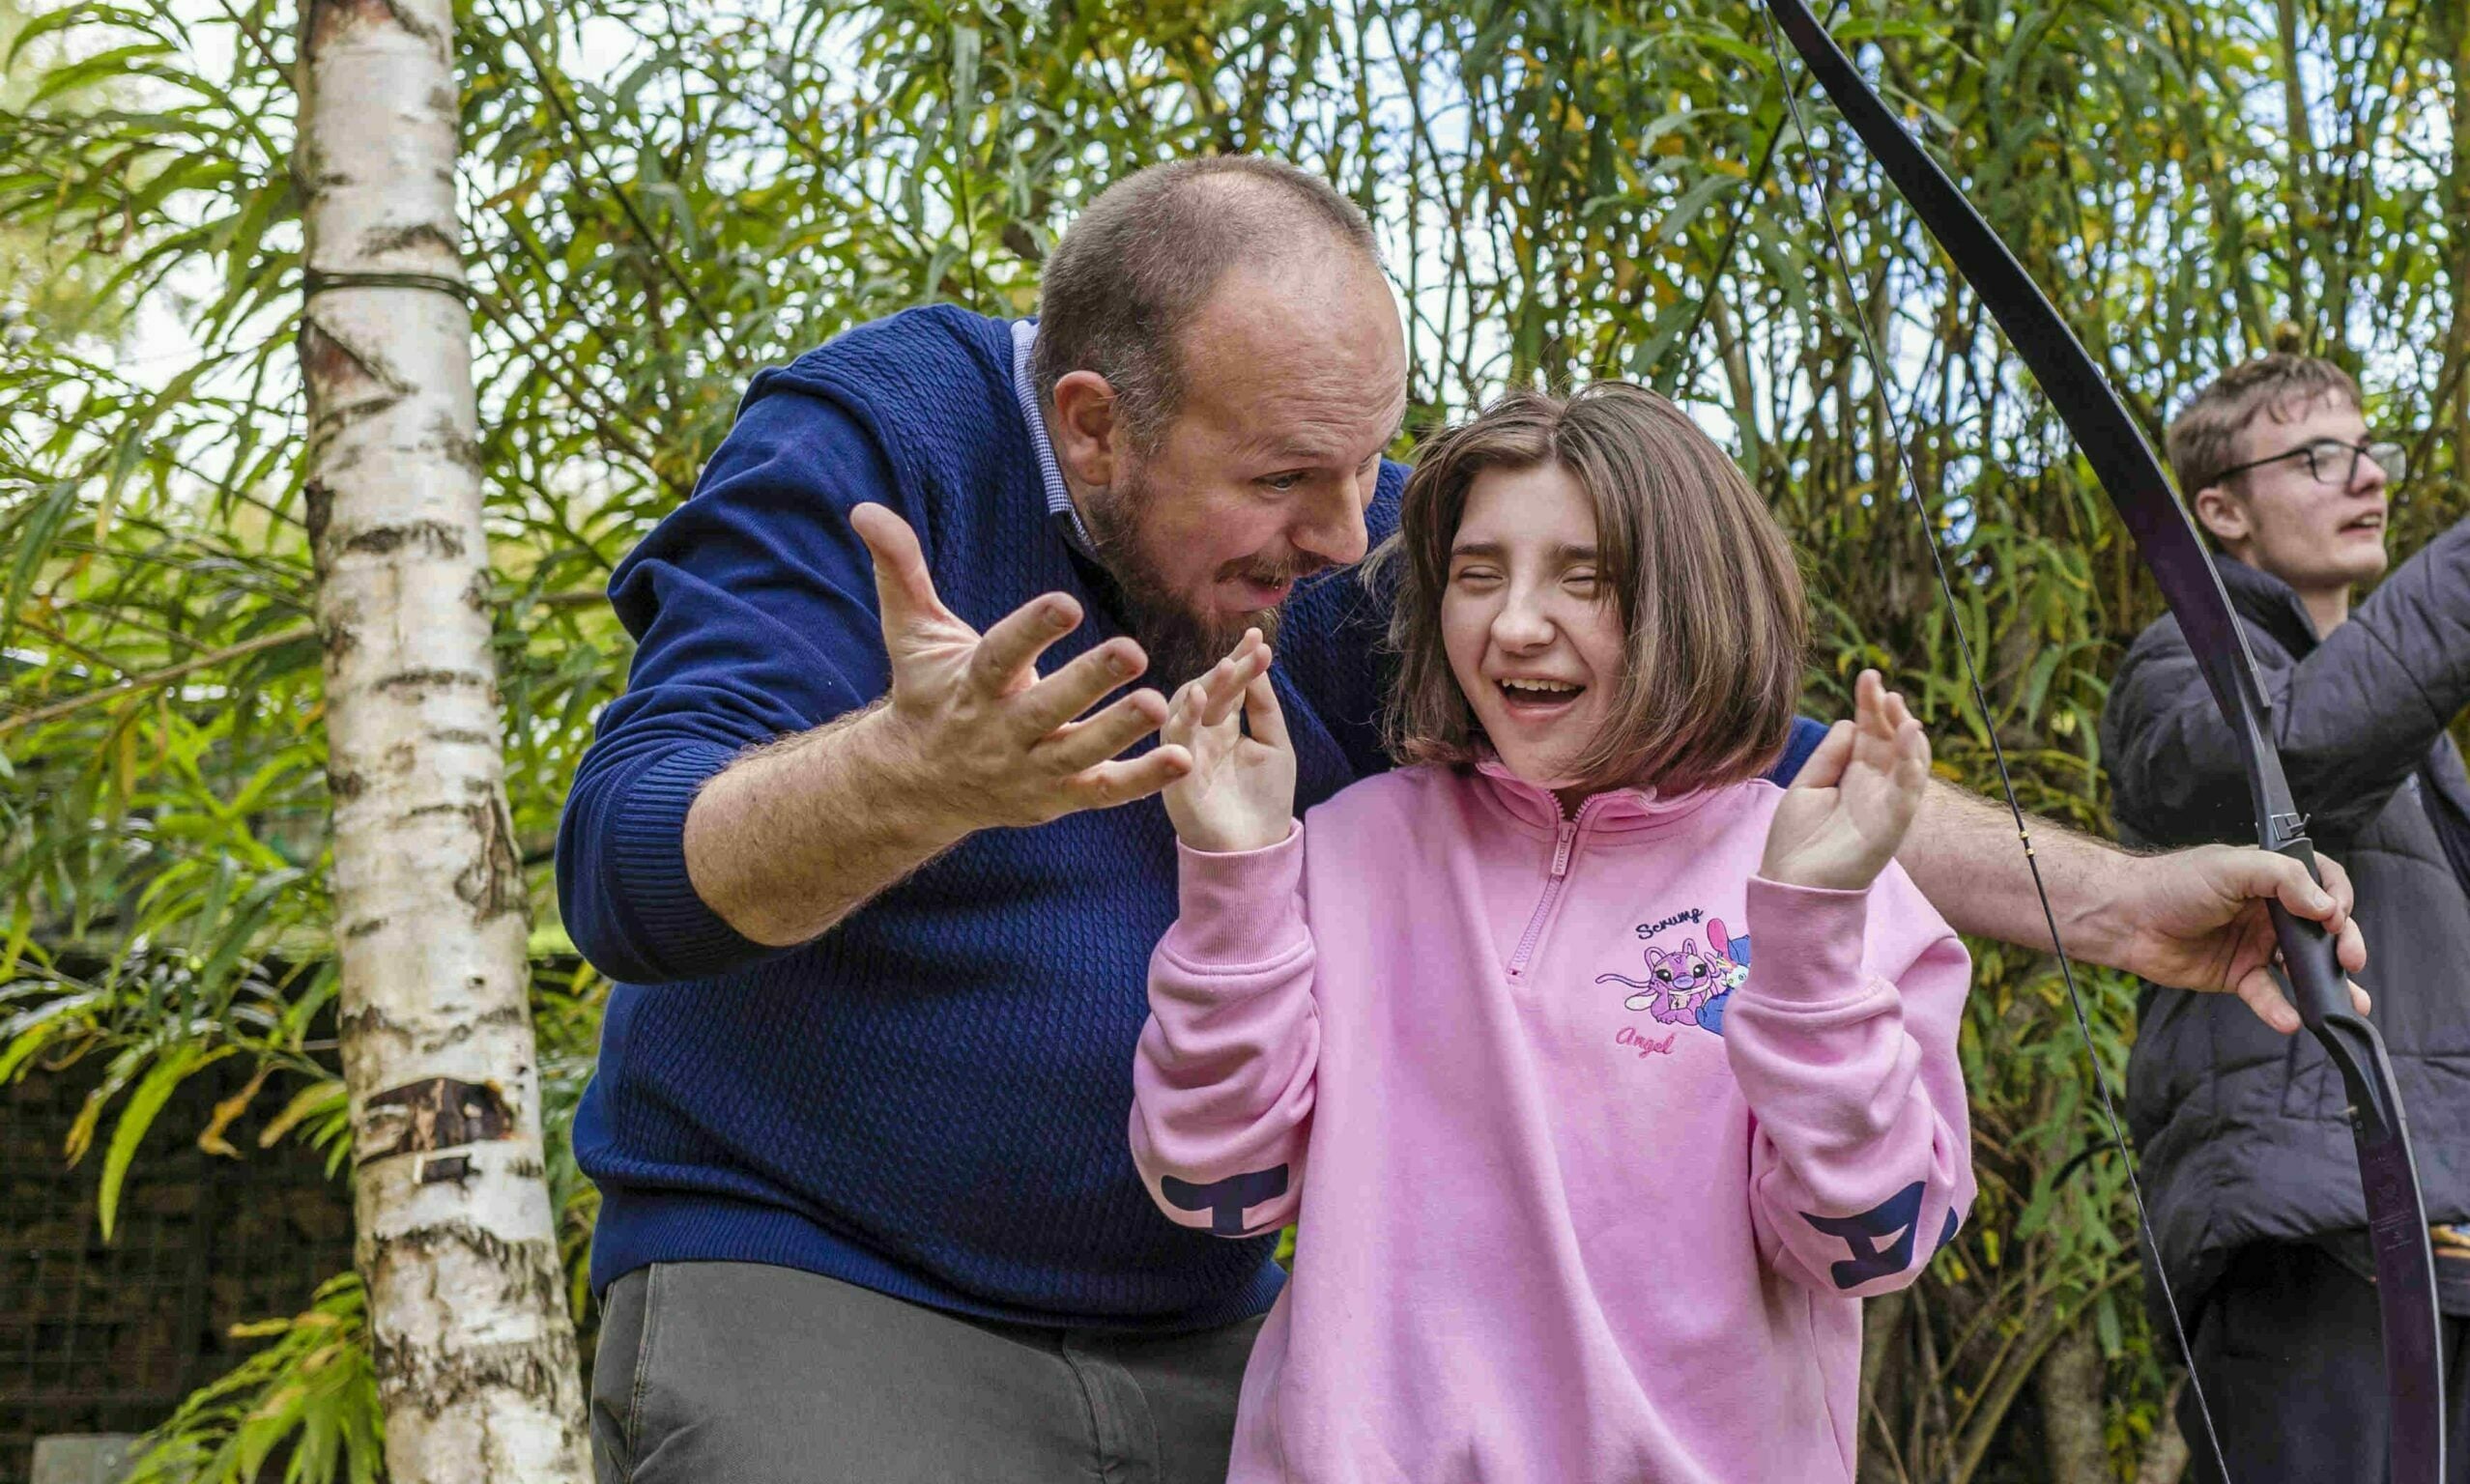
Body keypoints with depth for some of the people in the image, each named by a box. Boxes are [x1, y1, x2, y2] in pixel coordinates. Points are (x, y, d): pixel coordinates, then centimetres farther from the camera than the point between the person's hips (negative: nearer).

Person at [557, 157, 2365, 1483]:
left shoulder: (1351, 556, 0)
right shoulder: (856, 456, -15)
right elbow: (631, 866, -26)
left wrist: (2108, 898, -5)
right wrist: (912, 780, -47)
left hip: (1194, 1333, 5)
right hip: (803, 1292, -5)